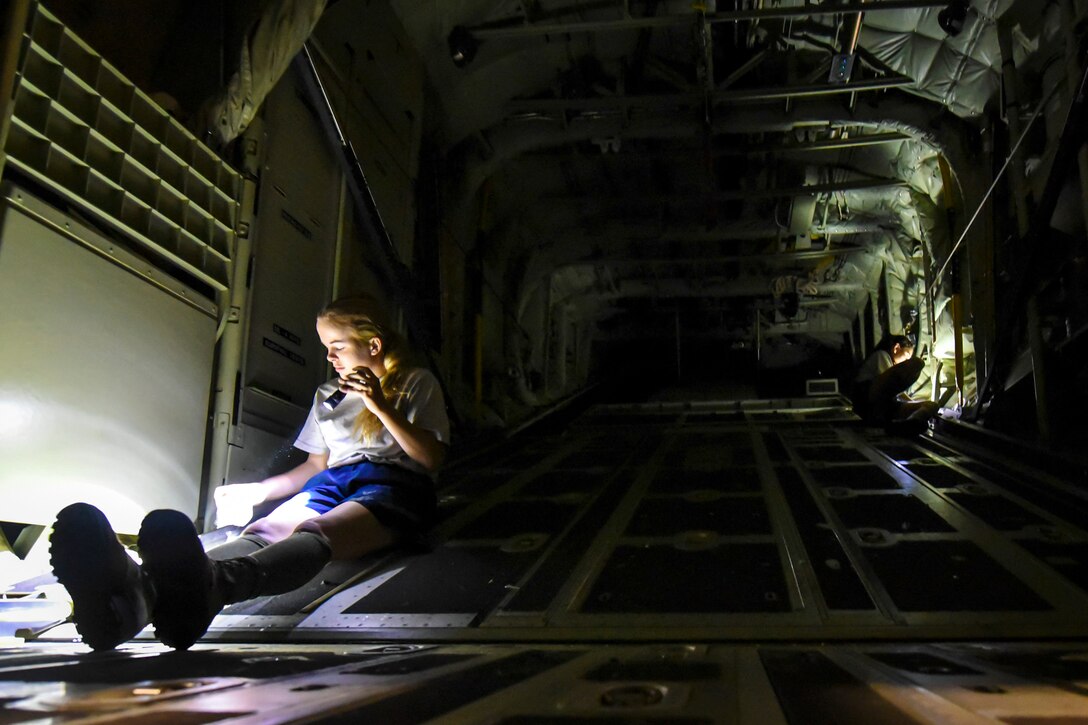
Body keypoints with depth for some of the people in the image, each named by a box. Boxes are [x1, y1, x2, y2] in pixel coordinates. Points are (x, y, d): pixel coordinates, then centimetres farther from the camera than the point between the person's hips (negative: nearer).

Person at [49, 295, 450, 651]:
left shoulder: (418, 383, 16)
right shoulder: (327, 393, 32)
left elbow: (431, 459, 4)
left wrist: (381, 406, -5)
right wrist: (258, 490, 18)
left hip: (393, 484, -4)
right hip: (333, 482, 5)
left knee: (314, 530, -40)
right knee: (264, 530, -32)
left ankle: (209, 584, -74)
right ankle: (142, 588, -65)